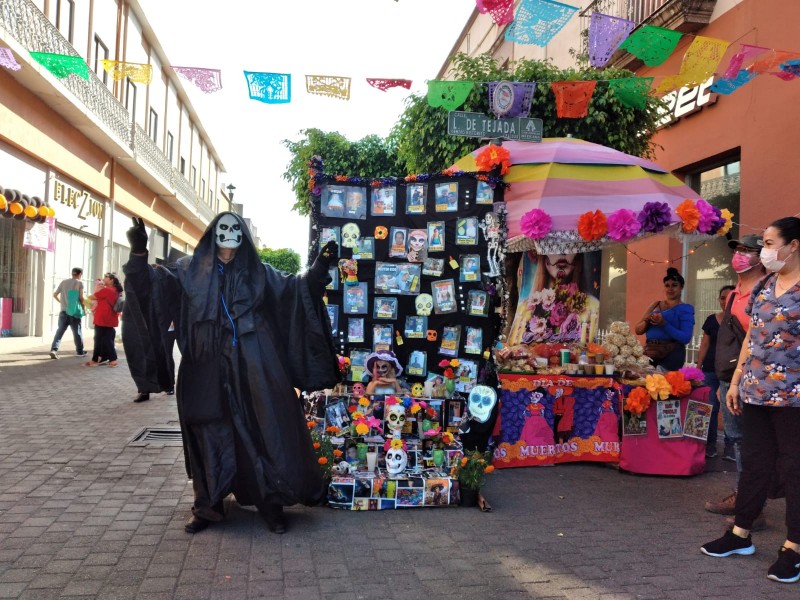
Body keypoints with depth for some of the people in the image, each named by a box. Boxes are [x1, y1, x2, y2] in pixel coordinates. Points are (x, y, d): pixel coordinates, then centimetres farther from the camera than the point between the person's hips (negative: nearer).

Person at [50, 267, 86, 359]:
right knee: (77, 332, 9)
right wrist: (83, 308, 5)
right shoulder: (79, 283, -4)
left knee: (60, 331, 3)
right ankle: (80, 351, 18)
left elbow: (55, 294, 8)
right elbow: (81, 298, -8)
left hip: (63, 311, 3)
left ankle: (54, 349, -11)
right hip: (75, 312, -3)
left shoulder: (64, 282, 7)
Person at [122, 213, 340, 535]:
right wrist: (139, 254, -19)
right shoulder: (190, 270, 8)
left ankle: (272, 504, 13)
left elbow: (297, 288, 8)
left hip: (253, 369, 0)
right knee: (210, 437, 8)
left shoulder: (258, 273, 9)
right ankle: (207, 506, 22)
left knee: (264, 432, 1)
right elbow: (155, 284, -2)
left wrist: (320, 266, -8)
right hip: (207, 370, 0)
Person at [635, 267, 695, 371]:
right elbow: (638, 330, 12)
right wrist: (647, 320, -7)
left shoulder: (685, 309, 3)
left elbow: (686, 338, -9)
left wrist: (664, 324, -18)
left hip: (671, 354, -4)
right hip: (649, 352, 4)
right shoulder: (655, 305, 16)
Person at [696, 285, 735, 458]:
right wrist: (698, 368, 5)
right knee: (710, 407, 1)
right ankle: (709, 445, 11)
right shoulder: (711, 320, 7)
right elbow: (704, 345, 10)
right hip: (711, 370, 2)